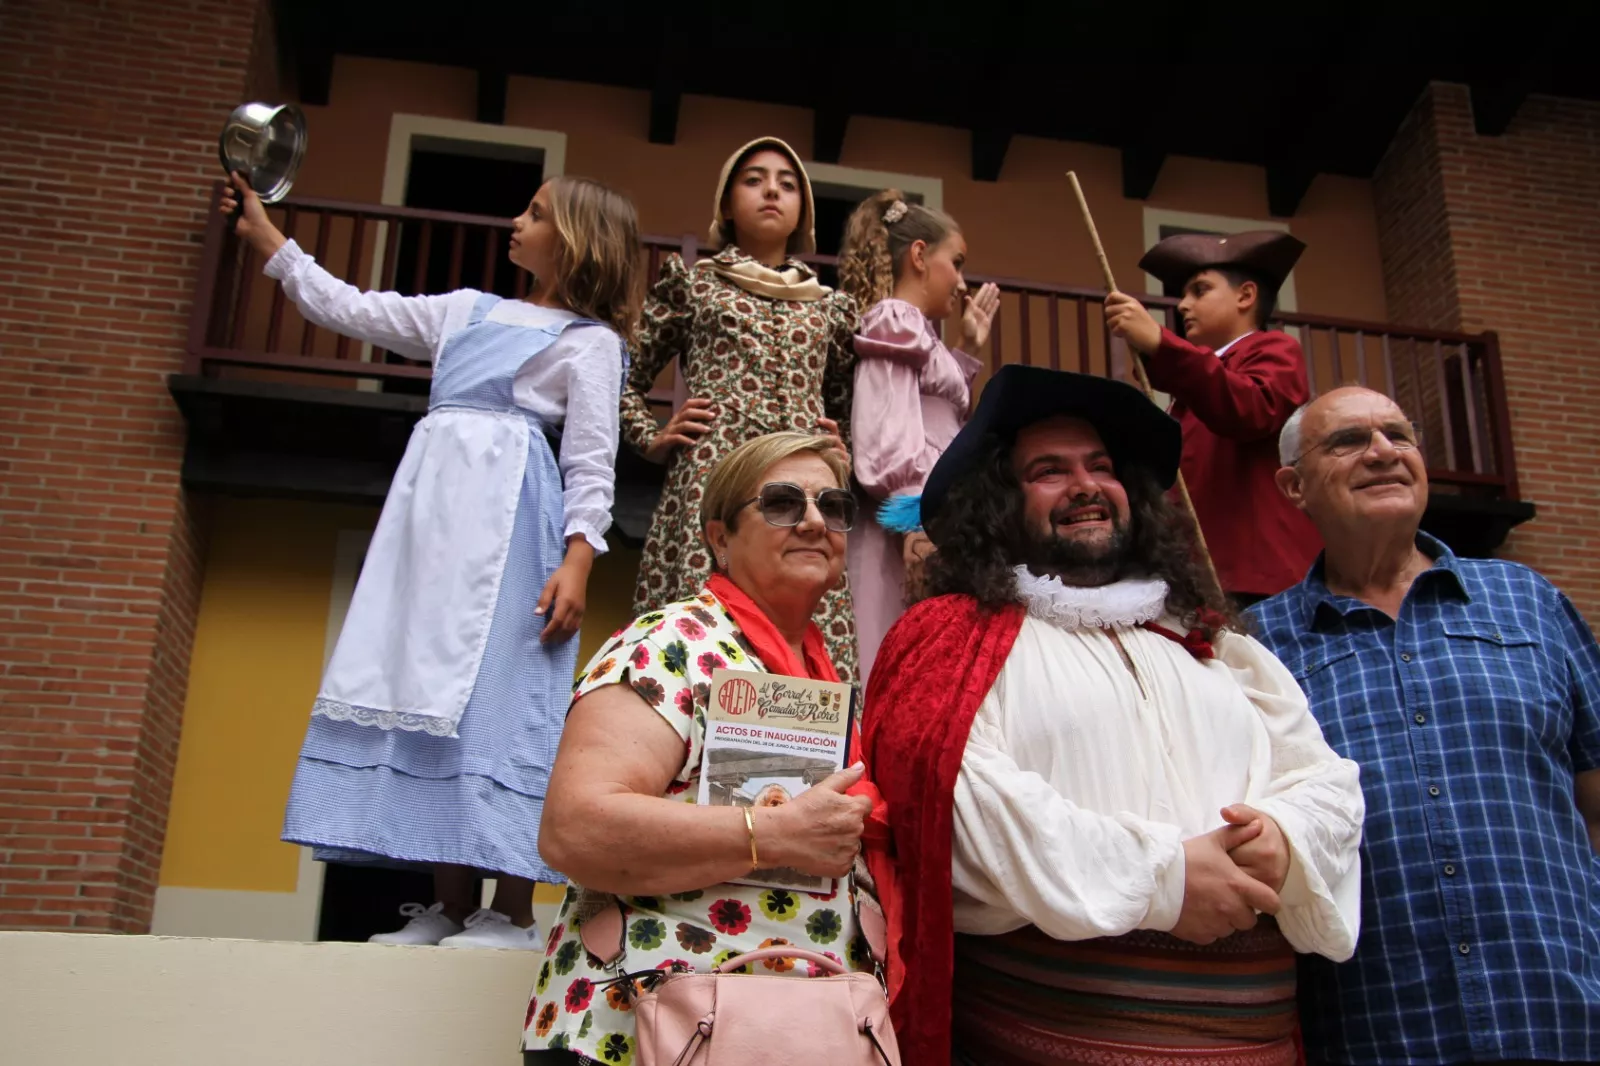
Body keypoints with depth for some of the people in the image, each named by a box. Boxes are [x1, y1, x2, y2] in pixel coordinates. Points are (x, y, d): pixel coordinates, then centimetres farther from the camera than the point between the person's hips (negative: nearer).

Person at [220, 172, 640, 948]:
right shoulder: (468, 310, 24)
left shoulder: (590, 341, 5)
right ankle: (450, 906, 4)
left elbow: (591, 464, -3)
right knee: (427, 678, 1)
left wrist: (577, 560, -16)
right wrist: (259, 230, 30)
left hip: (507, 516, -7)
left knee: (493, 693, -13)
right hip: (432, 502, 7)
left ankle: (511, 913, -10)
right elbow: (348, 308, 27)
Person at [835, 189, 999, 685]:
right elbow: (890, 447, -17)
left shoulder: (917, 332, 23)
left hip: (936, 525, 9)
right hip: (918, 529, -9)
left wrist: (966, 350, 29)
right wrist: (921, 526, -24)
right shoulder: (894, 322, -5)